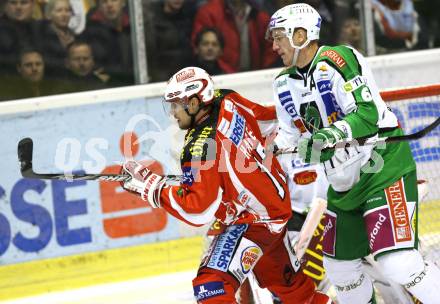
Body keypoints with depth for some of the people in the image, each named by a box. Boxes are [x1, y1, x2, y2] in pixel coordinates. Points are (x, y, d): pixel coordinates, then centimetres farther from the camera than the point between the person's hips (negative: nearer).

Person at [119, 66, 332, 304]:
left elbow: (198, 211, -27)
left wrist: (149, 185, -24)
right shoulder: (228, 102, -8)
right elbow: (265, 117, 12)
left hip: (253, 221, -9)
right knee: (285, 280, 28)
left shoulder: (201, 148, -29)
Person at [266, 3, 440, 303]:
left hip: (384, 167, -9)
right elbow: (291, 136, 17)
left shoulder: (338, 62, -18)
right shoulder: (284, 84, 8)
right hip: (344, 181, 9)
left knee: (398, 262, -21)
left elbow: (369, 114, -26)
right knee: (340, 266, 13)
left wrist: (334, 133, -39)